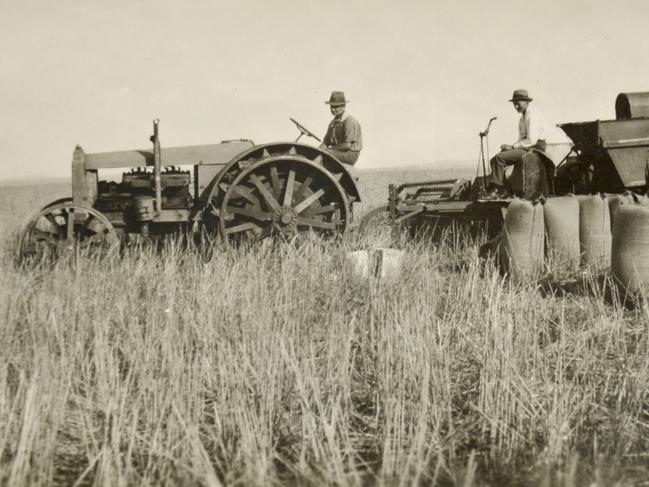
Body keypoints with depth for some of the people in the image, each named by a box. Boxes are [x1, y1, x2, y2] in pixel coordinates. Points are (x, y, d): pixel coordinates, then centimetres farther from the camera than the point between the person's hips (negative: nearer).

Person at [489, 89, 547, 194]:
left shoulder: (532, 115, -13)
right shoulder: (523, 117, 18)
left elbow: (531, 140, -21)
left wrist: (512, 146, -16)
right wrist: (510, 146, 0)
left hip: (534, 149, -10)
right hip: (526, 147, 10)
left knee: (499, 158, -22)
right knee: (494, 160, -3)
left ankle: (496, 189, -18)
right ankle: (502, 191, -9)